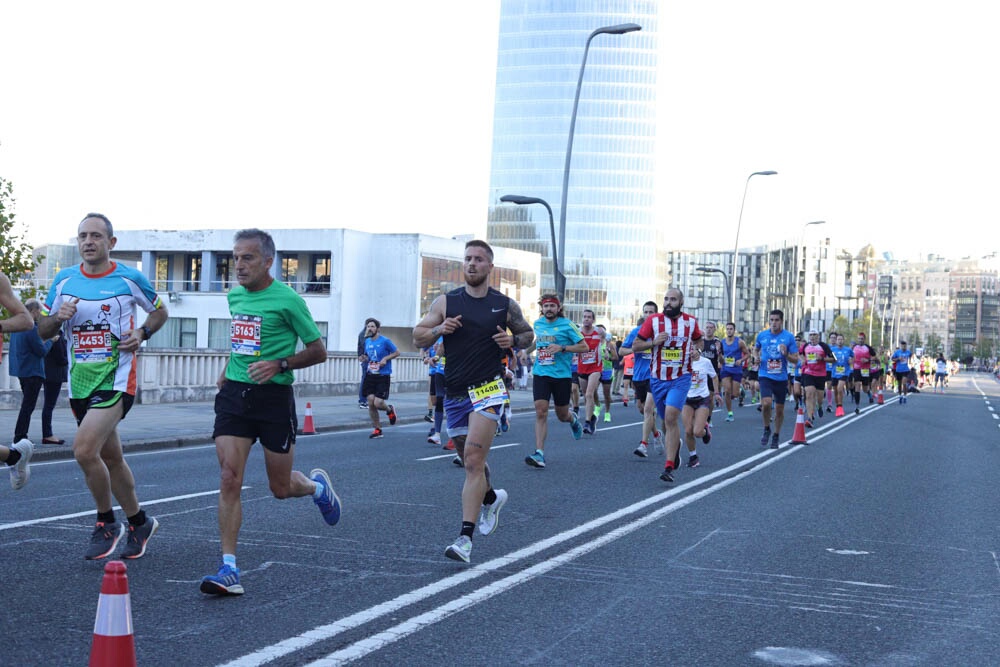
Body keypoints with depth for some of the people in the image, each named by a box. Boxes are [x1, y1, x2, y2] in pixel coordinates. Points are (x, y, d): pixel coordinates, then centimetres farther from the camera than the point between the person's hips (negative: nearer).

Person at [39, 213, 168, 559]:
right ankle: (139, 522, 31)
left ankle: (106, 524, -2)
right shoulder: (64, 280, 6)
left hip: (116, 378, -5)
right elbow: (43, 329, 12)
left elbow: (159, 311, 11)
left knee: (84, 449, -21)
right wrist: (58, 317, -9)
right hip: (79, 381, 5)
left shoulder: (130, 279, -4)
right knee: (111, 458, 14)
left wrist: (143, 332, -8)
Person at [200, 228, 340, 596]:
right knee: (229, 479, -9)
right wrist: (230, 367, 15)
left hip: (274, 396, -4)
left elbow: (318, 351, -5)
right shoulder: (234, 295, 10)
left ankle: (317, 485, 43)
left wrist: (279, 364, -18)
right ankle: (229, 569, -8)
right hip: (234, 393, 4)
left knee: (281, 488, 7)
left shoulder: (287, 300, -10)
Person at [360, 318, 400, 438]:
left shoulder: (385, 341, -9)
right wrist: (365, 358, 2)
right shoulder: (367, 341, 9)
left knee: (378, 403, -13)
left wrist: (385, 358, -14)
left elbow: (397, 352, -1)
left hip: (383, 376, -5)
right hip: (370, 375, 5)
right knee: (371, 403, -1)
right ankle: (377, 429, 12)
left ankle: (390, 410, 24)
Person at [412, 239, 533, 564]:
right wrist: (439, 329, -13)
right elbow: (417, 337, 7)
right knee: (469, 460, 17)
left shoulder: (506, 305, 2)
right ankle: (492, 497, 50)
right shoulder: (446, 302, 5)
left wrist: (513, 341, -6)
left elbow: (528, 334, 16)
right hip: (455, 394, 4)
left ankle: (465, 538, -20)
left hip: (488, 390, -4)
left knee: (473, 459, -17)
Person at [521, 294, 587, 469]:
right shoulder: (538, 324, 9)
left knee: (562, 415, 10)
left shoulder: (566, 325, -6)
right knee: (540, 412, -12)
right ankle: (539, 453, -15)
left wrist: (562, 348, -17)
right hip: (540, 374, 3)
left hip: (562, 375, -3)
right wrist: (527, 350, 18)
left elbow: (584, 346, -7)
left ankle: (573, 420, 49)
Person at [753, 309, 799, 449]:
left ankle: (776, 436, 27)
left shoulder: (789, 337, -4)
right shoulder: (762, 335, 1)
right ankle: (767, 429, 5)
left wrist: (786, 354, -20)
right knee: (766, 403, -21)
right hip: (765, 376, 0)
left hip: (781, 378, 0)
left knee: (779, 409, 7)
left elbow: (795, 360, -1)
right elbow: (756, 349, 22)